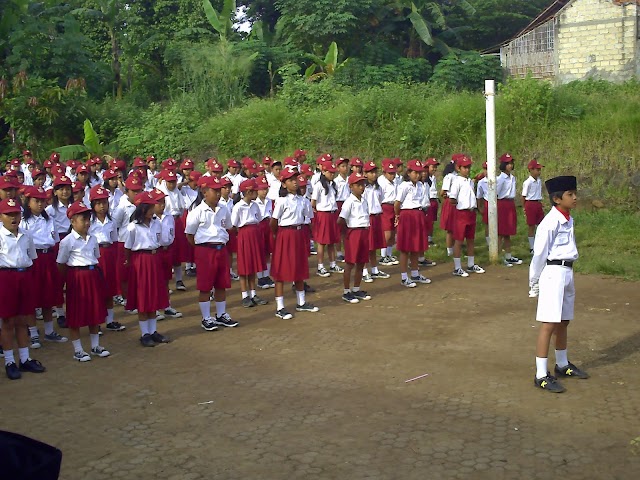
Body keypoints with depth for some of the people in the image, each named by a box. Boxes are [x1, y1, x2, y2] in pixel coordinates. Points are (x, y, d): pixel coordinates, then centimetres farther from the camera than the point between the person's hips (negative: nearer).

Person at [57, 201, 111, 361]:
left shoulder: (92, 239, 6)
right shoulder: (68, 241, -11)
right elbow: (61, 264, -6)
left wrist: (95, 273, 9)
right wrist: (70, 279, -2)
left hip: (93, 275, 6)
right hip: (77, 277, -6)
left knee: (95, 311, 13)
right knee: (76, 314, 2)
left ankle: (95, 346, 26)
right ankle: (77, 350, 12)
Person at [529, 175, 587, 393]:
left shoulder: (568, 220, 11)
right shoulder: (550, 222, -16)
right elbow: (539, 253, -12)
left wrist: (567, 272, 11)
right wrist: (534, 281, -5)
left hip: (567, 272, 9)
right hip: (553, 273, -9)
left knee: (563, 321, 19)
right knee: (549, 324, -7)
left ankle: (563, 365, 35)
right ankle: (541, 375, -3)